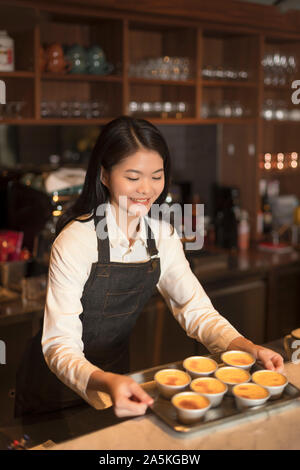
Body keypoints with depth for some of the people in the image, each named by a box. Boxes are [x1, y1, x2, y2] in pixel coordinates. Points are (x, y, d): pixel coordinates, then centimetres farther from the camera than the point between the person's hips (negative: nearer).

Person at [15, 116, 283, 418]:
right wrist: (106, 383, -45)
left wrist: (249, 349, -21)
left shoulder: (162, 236, -5)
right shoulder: (75, 241, -23)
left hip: (116, 375, 4)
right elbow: (60, 347, -26)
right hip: (57, 390, -3)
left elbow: (196, 311, -4)